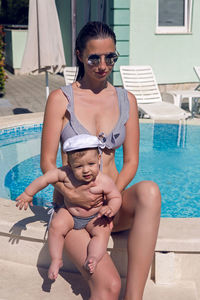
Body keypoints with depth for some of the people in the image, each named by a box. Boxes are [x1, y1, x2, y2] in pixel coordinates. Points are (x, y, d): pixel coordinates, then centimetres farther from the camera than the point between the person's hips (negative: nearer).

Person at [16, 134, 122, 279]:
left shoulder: (104, 181, -24)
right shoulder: (65, 174, -23)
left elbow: (116, 197, -9)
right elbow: (45, 179, -11)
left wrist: (110, 209, -31)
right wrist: (28, 194, -3)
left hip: (94, 217, -1)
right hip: (69, 213, 1)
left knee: (103, 231, -27)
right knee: (56, 226, -21)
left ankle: (93, 259, -29)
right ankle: (56, 260, -5)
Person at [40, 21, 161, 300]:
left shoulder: (126, 100, 8)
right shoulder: (60, 99, -1)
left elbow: (131, 161, 4)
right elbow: (47, 162, -3)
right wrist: (70, 193, -22)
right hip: (73, 204, -3)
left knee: (149, 191, -35)